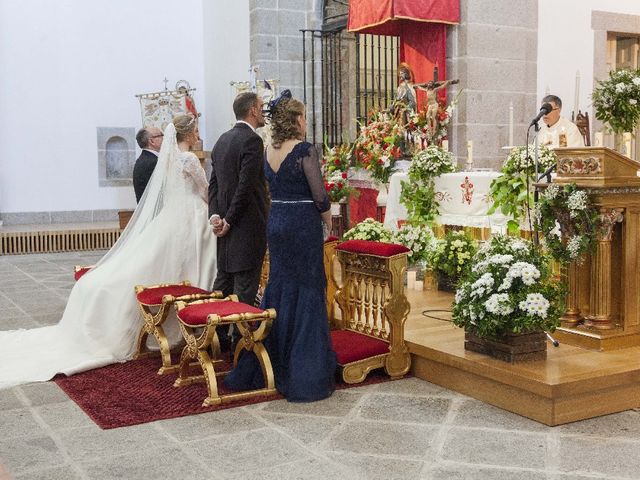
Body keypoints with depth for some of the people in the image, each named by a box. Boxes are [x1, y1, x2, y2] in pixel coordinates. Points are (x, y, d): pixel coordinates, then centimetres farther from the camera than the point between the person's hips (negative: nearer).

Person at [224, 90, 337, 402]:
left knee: (277, 287, 16)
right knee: (306, 290, 1)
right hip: (302, 223, -7)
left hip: (276, 221, 7)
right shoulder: (305, 150, -13)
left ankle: (260, 366, 22)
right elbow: (319, 195, -13)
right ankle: (304, 375, 7)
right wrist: (326, 216, 4)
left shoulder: (268, 151, 7)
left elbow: (272, 188, 12)